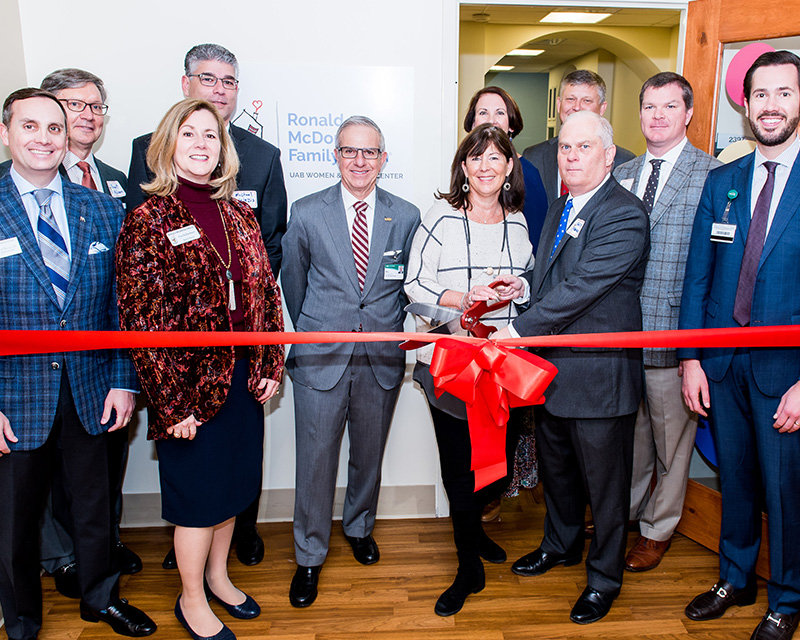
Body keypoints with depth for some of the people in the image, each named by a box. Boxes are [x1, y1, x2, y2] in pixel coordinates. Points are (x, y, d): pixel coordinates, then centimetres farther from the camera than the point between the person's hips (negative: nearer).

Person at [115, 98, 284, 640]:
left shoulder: (240, 217, 7)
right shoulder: (148, 220, -10)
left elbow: (265, 293, 9)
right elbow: (141, 320, -13)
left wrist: (270, 366, 2)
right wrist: (170, 403, -14)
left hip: (243, 378, 6)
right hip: (190, 383, -5)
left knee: (234, 481, 18)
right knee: (199, 492, 9)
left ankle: (217, 575, 42)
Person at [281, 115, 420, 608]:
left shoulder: (407, 216, 1)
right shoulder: (307, 213, -1)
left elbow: (409, 284, 10)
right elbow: (293, 283, 9)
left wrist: (395, 332, 10)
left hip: (382, 359, 2)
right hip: (321, 359, -1)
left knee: (370, 455, 17)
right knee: (315, 459, 4)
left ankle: (360, 527, 43)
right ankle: (310, 557, 24)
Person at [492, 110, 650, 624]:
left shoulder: (626, 216, -18)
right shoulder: (559, 210, 11)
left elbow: (582, 288, -26)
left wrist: (517, 330, -26)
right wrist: (524, 281, 0)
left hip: (600, 375, -8)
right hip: (552, 367, 9)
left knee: (605, 483, 10)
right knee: (556, 469, 25)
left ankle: (605, 576, 32)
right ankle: (561, 545, 49)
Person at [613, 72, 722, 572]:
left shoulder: (713, 174, -5)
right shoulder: (621, 174, 11)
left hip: (674, 330, -4)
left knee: (671, 437, 10)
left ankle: (658, 529, 30)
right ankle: (624, 512, 39)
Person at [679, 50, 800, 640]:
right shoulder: (721, 182, 7)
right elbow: (698, 276, 6)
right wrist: (691, 359, 0)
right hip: (723, 363, 3)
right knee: (735, 478, 16)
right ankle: (735, 579, 37)